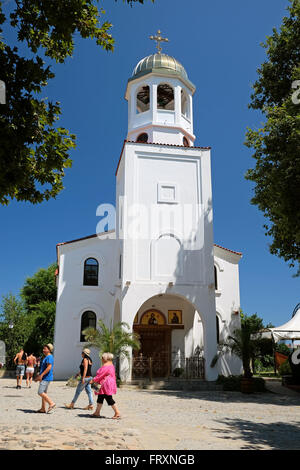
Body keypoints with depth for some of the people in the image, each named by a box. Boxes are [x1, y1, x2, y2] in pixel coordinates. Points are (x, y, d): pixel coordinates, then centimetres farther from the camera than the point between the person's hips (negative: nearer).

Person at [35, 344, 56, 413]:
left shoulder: (49, 357, -13)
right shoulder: (46, 357, 19)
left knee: (40, 392, -13)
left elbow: (49, 367, -24)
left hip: (46, 378, -10)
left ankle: (51, 403, -10)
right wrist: (38, 376, 22)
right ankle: (43, 409, 15)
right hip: (44, 378, 10)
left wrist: (41, 375, -25)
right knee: (43, 393, 11)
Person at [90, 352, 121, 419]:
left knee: (109, 399, -7)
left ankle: (117, 413, -3)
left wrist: (93, 380, -8)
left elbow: (100, 375, -18)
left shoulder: (105, 366, -19)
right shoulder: (111, 365, 13)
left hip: (106, 385, -11)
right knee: (100, 398, 15)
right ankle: (97, 412, 21)